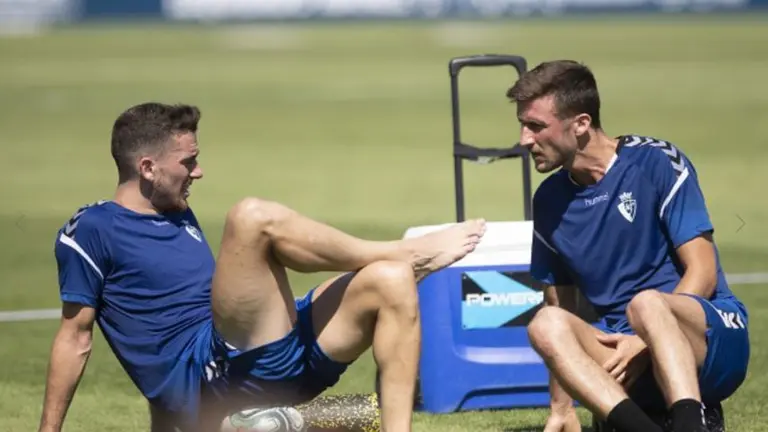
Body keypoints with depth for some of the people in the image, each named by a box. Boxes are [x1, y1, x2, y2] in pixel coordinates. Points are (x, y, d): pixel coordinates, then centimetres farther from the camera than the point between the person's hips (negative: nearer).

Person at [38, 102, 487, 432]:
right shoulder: (92, 230, 1)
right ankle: (406, 252, -9)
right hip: (208, 375, -8)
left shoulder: (179, 217, 25)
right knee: (254, 217, -25)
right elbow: (75, 336, 0)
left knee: (390, 283, -9)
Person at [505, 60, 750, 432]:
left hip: (711, 346, -4)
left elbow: (703, 273, -7)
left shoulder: (656, 162, -4)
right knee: (546, 324, -26)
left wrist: (647, 341, -19)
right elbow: (559, 307, 18)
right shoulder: (550, 201, 12)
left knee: (646, 304, -37)